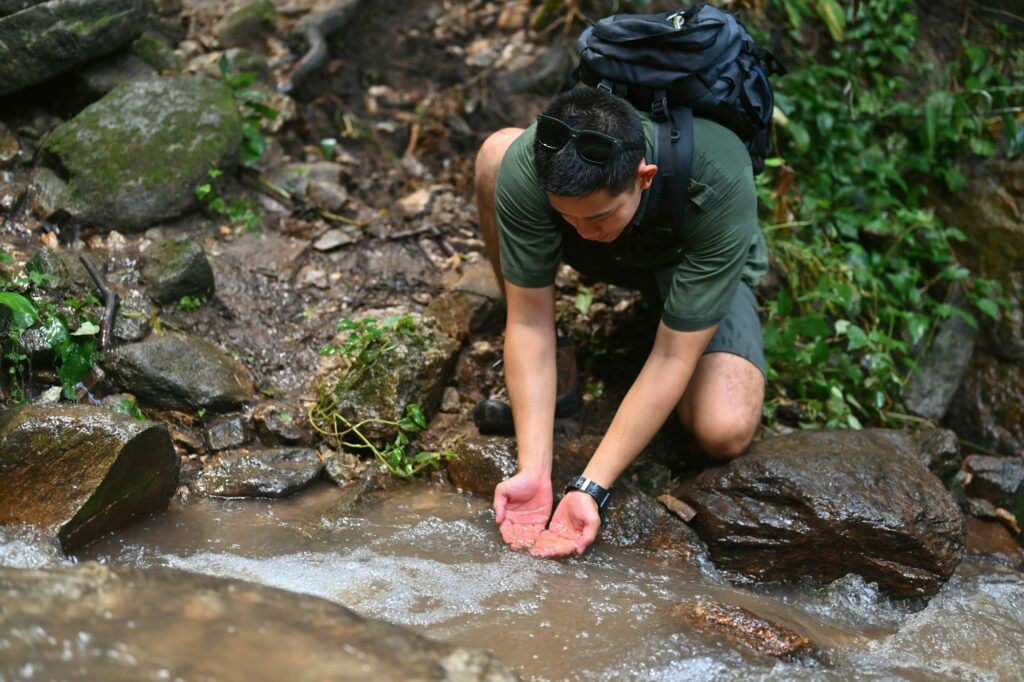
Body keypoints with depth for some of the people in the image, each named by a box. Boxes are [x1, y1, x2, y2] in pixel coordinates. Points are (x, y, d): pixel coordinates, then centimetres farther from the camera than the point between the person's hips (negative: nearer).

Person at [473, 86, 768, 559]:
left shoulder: (718, 187, -41)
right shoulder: (526, 168, -36)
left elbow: (673, 357, -36)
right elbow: (530, 321, -28)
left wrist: (591, 488, -40)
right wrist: (534, 472, -34)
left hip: (692, 266, -3)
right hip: (614, 257, 3)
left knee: (724, 434, -30)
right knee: (496, 150, -26)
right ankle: (518, 385, -7)